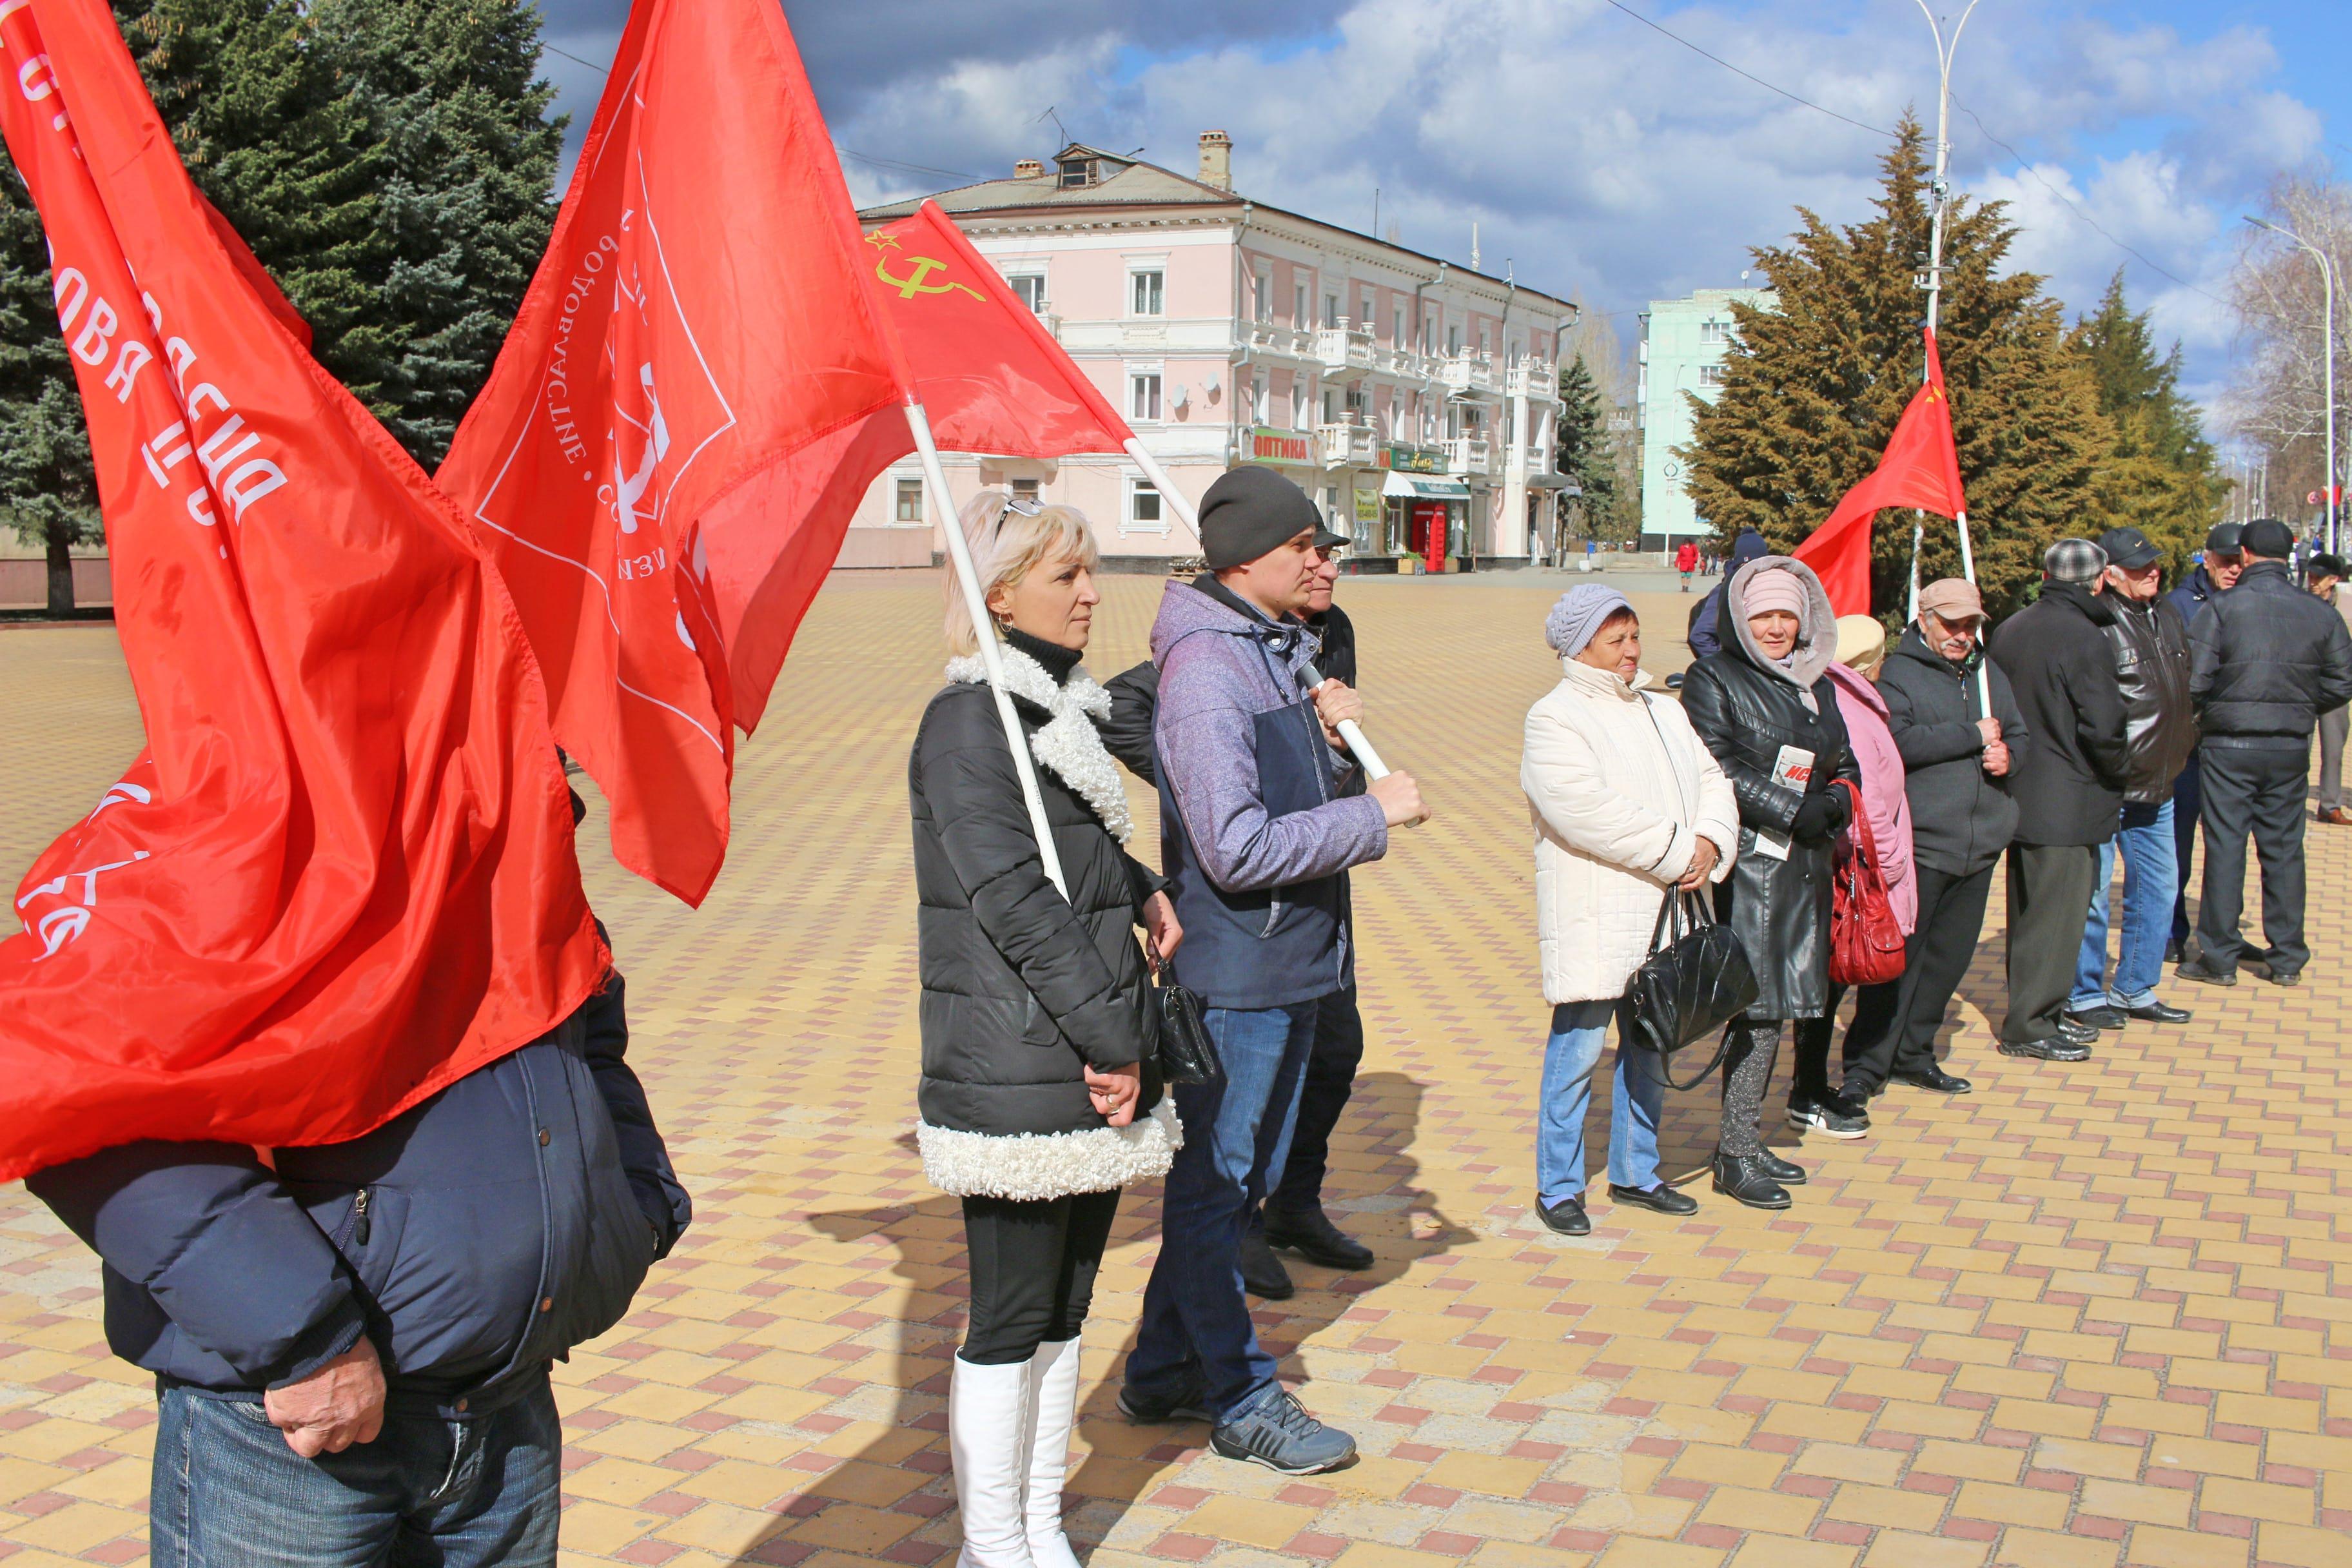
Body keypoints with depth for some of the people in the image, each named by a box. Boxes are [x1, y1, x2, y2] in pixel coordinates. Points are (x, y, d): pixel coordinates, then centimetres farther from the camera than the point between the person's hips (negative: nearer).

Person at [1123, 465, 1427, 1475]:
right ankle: (1242, 1402, 16)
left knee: (1236, 1177, 18)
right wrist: (1376, 814, -18)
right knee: (1214, 1185, 5)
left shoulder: (1279, 653, 11)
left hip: (1291, 967, 10)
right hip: (1235, 974, -10)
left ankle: (1164, 1371, 31)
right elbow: (1239, 848, -25)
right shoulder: (1205, 672, -19)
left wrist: (1332, 736, -1)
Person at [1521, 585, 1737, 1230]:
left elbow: (1712, 782, 12)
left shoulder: (1665, 714, 17)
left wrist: (1710, 844, -9)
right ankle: (1557, 1186, 8)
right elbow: (1593, 813, -19)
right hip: (1592, 919, -7)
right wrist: (1678, 855, -16)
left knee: (1651, 1048, 15)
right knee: (1579, 1050, -4)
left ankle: (1635, 1171, 29)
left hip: (1665, 912, 7)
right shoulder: (1554, 719, -8)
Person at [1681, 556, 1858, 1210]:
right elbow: (1719, 769, -13)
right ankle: (1737, 1154, 0)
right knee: (1758, 1005, -8)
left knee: (1775, 1005, 9)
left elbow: (1845, 764, 20)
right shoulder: (1713, 680, -3)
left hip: (1804, 864, 7)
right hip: (1748, 865, -7)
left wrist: (1834, 802, -2)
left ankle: (1748, 1142, 18)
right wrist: (1794, 811, -16)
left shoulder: (1813, 683, 18)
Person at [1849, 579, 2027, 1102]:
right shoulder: (1900, 675, -5)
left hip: (1980, 843, 7)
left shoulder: (1989, 675, 17)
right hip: (1920, 843, -7)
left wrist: (2008, 755, 0)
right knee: (1899, 955, -6)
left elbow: (2018, 735, 25)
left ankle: (1912, 1053, 23)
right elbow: (1900, 742, -20)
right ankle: (1867, 1064, -1)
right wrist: (1972, 736, -13)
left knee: (1950, 954, 12)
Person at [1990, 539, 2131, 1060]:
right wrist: (2121, 770, -2)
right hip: (2068, 804, -8)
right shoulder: (2086, 640, -18)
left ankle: (2041, 1011, 26)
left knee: (2030, 908, 16)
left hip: (2019, 797, 8)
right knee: (2057, 913, -2)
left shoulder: (2008, 631, 6)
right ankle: (2029, 1026, 1)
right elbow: (2104, 728, -20)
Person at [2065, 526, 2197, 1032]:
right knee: (2092, 892, 0)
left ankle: (2135, 989, 27)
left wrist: (2185, 740, 19)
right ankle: (2084, 995, 12)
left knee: (2157, 890, 15)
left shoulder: (2169, 617, 10)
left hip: (2157, 787, 9)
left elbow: (2187, 686, 24)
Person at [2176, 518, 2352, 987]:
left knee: (2225, 847, 2)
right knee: (2284, 849, 12)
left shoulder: (2222, 608, -11)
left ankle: (2219, 956, 5)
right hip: (2292, 749, 3)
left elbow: (2193, 680, -14)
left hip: (2229, 745, -3)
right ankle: (2287, 957, 17)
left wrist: (2199, 719, 6)